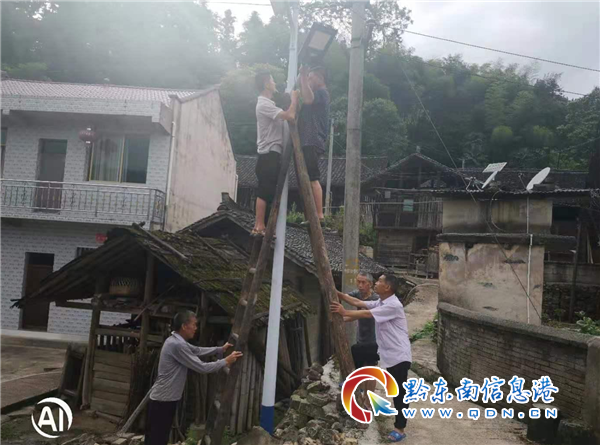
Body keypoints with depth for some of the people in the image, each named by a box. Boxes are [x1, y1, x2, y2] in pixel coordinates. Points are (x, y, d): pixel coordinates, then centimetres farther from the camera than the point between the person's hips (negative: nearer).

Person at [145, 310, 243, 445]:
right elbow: (202, 367, -21)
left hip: (166, 398, 10)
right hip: (163, 399, -10)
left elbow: (198, 351, 23)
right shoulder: (177, 345, -24)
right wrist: (226, 361, -11)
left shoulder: (177, 341, 9)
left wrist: (221, 349, 16)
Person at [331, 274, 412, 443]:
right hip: (390, 356, 9)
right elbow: (358, 303, 8)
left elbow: (366, 314, -24)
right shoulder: (380, 303, 10)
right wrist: (338, 294, 2)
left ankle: (400, 429, 7)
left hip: (399, 356, -9)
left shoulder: (393, 305, -21)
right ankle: (399, 422, 30)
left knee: (400, 392, 0)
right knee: (395, 392, 17)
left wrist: (344, 312, -20)